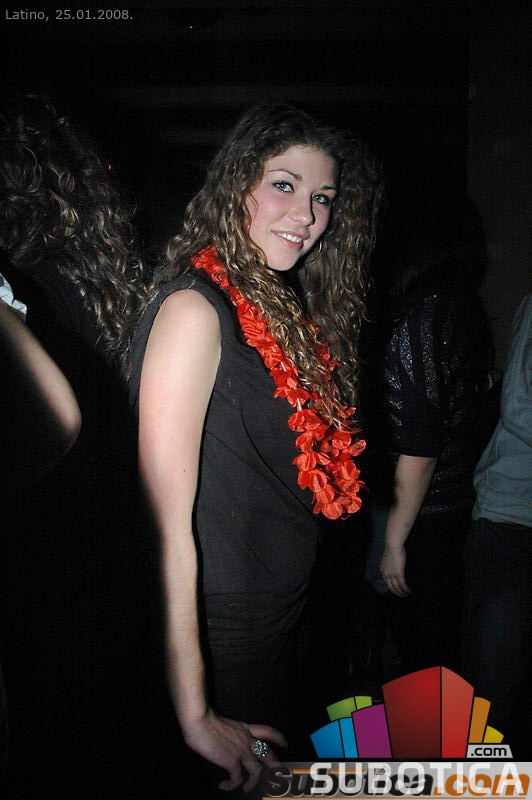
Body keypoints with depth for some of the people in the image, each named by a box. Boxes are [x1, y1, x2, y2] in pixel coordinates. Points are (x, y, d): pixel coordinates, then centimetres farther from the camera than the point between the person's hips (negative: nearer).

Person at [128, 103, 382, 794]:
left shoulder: (280, 313, 5)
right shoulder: (195, 309, -21)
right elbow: (167, 524, -27)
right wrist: (195, 717, -25)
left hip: (281, 625, 8)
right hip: (219, 637, -8)